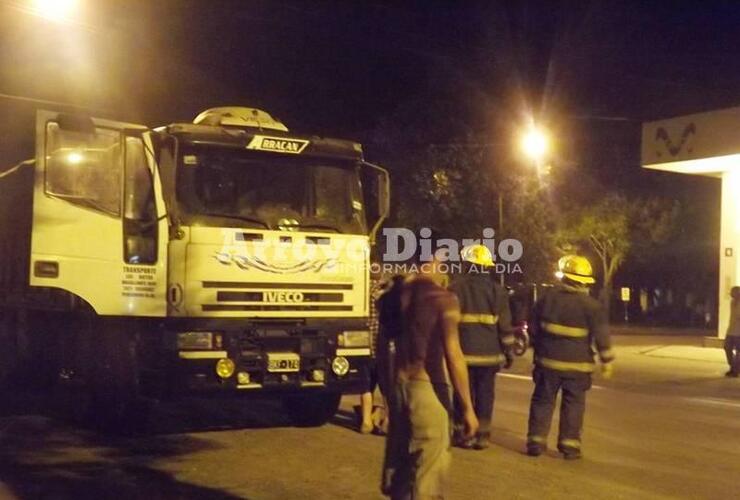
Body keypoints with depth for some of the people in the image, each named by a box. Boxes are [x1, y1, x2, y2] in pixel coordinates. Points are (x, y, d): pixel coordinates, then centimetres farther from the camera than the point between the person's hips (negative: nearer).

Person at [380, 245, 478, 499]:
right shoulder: (442, 298, -11)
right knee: (429, 466, 0)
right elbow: (453, 356, -14)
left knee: (398, 458, 18)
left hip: (398, 383, 7)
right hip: (427, 386, -6)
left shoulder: (393, 296, 7)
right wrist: (467, 407, -11)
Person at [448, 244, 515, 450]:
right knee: (485, 394, 7)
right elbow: (505, 325, 3)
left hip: (464, 352, -2)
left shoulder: (456, 287, -3)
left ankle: (465, 434, 6)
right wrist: (508, 351, 9)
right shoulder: (497, 290, 4)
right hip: (489, 353, 2)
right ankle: (482, 435, 8)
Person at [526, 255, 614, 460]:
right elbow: (602, 336, -7)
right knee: (573, 405, 7)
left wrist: (539, 350, 23)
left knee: (542, 401, 9)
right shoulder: (591, 305, -7)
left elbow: (534, 329, 8)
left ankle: (536, 441, 9)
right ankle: (569, 445, 7)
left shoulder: (547, 298, 0)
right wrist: (607, 361, 3)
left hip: (548, 361, 2)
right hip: (577, 365, -1)